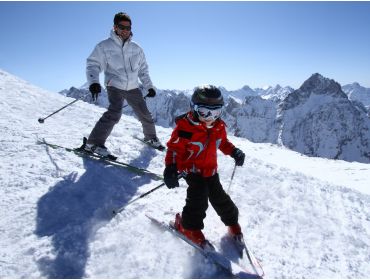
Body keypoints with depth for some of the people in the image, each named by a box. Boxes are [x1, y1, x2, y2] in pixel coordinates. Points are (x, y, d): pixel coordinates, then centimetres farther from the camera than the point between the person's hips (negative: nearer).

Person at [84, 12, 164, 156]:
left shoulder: (136, 48, 10)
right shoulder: (105, 46, -3)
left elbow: (143, 69, 18)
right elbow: (93, 64, -7)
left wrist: (149, 86, 12)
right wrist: (93, 82, -24)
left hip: (133, 88, 5)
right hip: (115, 86, -5)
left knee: (145, 114, 10)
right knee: (114, 113, -26)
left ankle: (150, 137, 34)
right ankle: (93, 143, -19)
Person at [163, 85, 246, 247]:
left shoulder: (219, 126, -2)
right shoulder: (185, 127, -21)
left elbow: (223, 142, 17)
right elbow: (174, 147, -16)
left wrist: (234, 152, 0)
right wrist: (171, 168, -27)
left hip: (211, 170, 5)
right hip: (192, 169, -5)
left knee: (219, 197, 9)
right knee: (198, 196, -20)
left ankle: (232, 221, 34)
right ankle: (189, 226, 5)